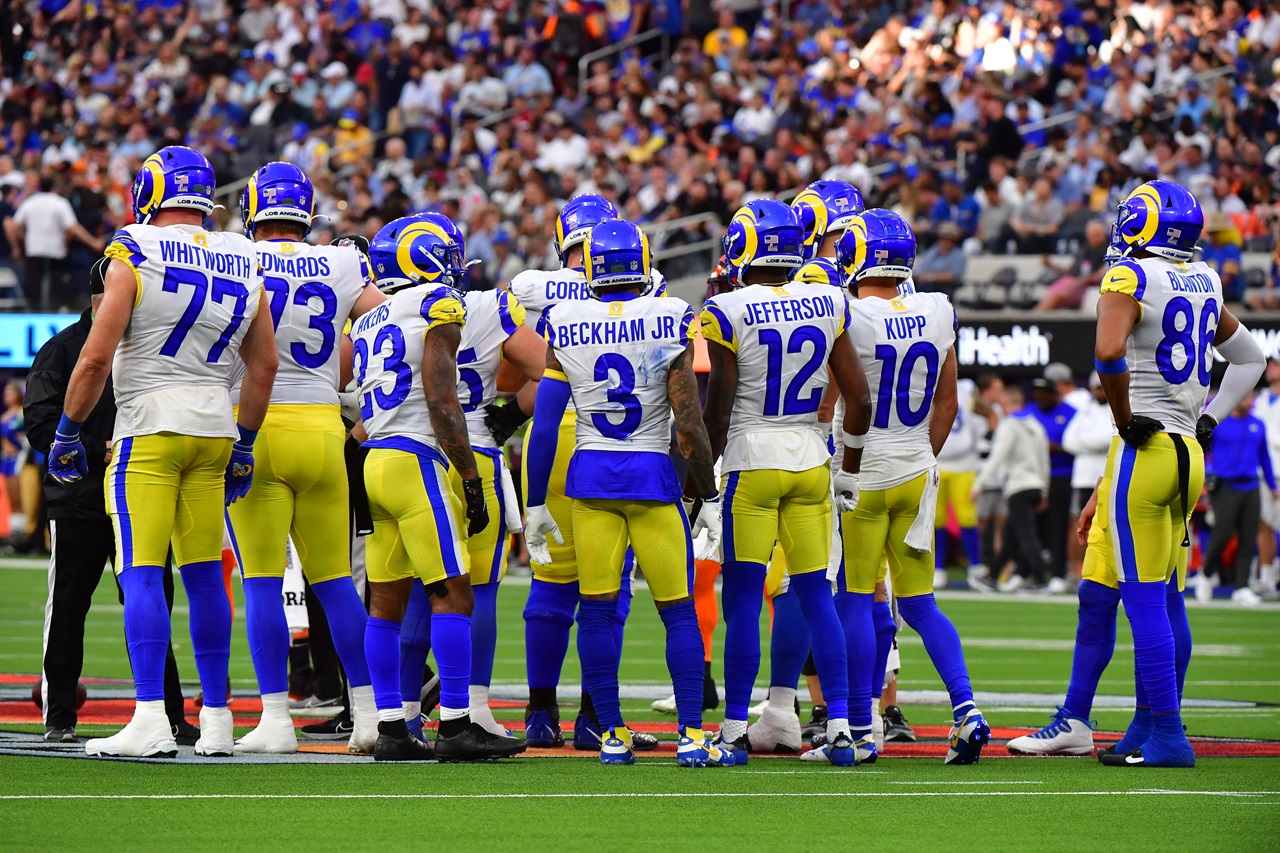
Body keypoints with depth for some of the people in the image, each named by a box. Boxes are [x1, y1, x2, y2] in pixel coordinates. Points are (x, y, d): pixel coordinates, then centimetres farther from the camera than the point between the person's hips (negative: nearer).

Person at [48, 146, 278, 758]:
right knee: (204, 576, 12)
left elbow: (96, 357, -12)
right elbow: (264, 366, 11)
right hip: (213, 430, 5)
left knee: (141, 574, -7)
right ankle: (216, 719, 15)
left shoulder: (135, 256, -9)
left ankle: (151, 720, -16)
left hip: (150, 428, -5)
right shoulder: (240, 265, 8)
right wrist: (243, 445, 20)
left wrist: (67, 433, -1)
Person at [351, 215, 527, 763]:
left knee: (386, 601, 7)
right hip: (417, 462, -8)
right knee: (452, 595, -7)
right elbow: (442, 403, -12)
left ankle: (390, 730, 7)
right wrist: (472, 482, -10)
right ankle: (456, 728, -10)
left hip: (375, 460, 8)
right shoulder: (438, 309, -6)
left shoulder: (369, 325, 18)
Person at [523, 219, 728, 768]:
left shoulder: (565, 327, -1)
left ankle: (612, 736, 8)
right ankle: (692, 736, 1)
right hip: (653, 475, -1)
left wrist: (535, 505, 8)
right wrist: (708, 497, 3)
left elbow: (544, 425, 0)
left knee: (597, 611, 8)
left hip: (591, 476, 2)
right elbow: (689, 425, -8)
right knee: (678, 611, 5)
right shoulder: (668, 324, -7)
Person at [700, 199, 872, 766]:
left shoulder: (727, 311, -10)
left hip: (750, 462, -4)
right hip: (810, 461, 4)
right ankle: (840, 729, 4)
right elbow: (858, 397, 4)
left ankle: (734, 733, 3)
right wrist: (851, 470, 16)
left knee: (742, 601, 1)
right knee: (815, 595, 8)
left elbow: (718, 403, -8)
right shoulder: (826, 306, 2)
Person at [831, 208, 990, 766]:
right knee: (919, 603, 11)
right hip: (916, 471, 5)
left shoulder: (847, 318, -15)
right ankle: (966, 710, -3)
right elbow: (947, 405, 12)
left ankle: (859, 732, 3)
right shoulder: (937, 315, 3)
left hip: (861, 470, -5)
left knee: (854, 599, 2)